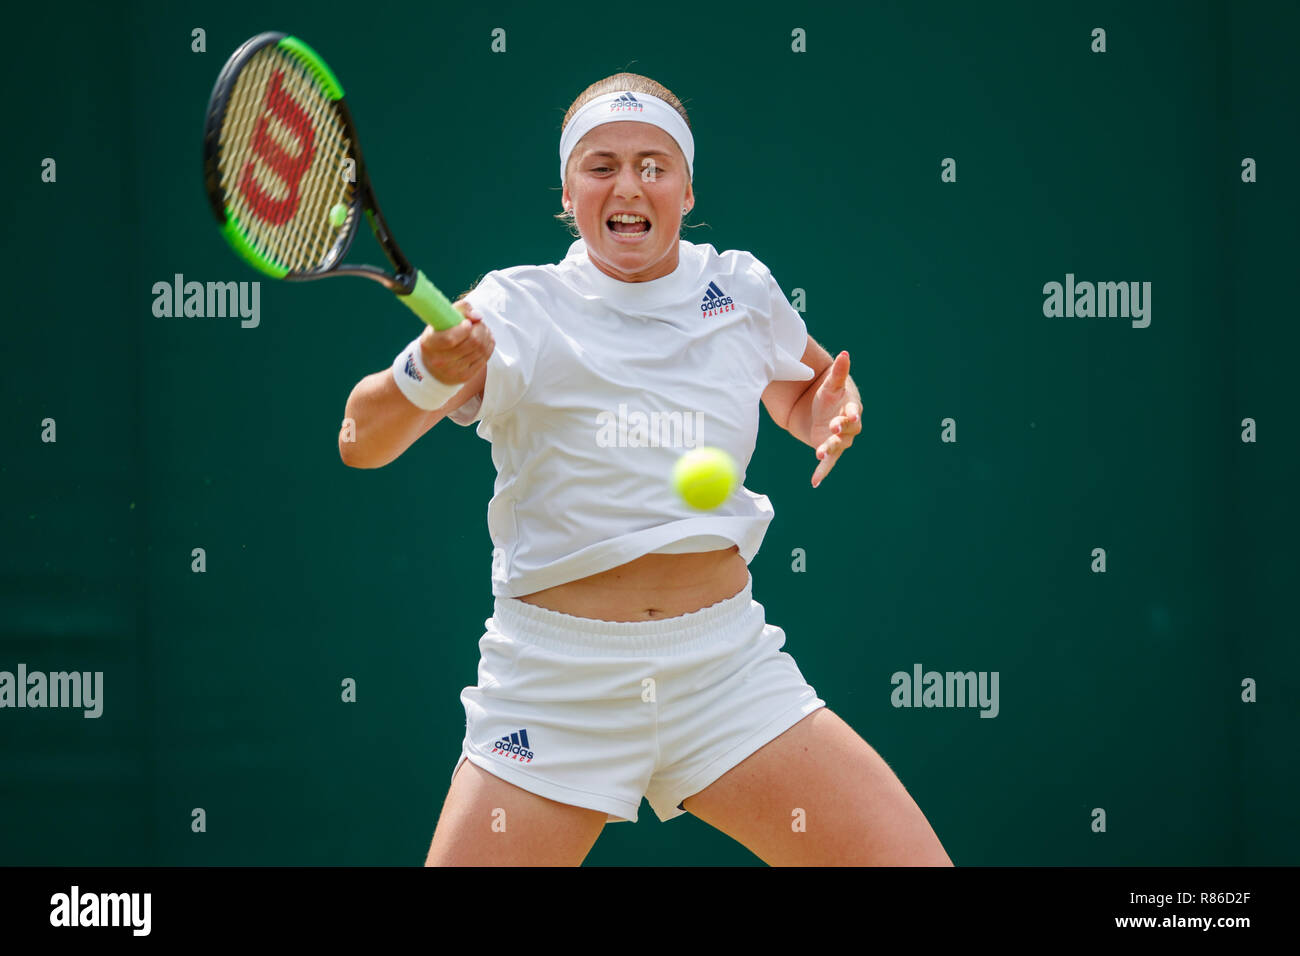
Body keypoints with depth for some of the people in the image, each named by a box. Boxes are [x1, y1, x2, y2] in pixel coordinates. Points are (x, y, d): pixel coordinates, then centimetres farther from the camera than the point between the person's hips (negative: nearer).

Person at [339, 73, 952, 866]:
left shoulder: (744, 293, 7)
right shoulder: (518, 309, -3)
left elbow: (800, 399, 29)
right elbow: (362, 443, -12)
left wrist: (832, 413, 4)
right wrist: (428, 374, -34)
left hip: (728, 668, 2)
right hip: (556, 687, -2)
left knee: (914, 860, -10)